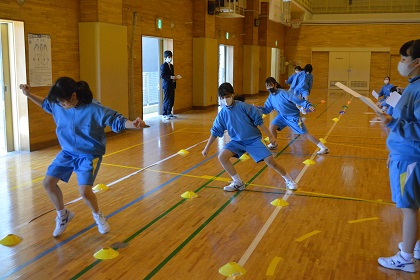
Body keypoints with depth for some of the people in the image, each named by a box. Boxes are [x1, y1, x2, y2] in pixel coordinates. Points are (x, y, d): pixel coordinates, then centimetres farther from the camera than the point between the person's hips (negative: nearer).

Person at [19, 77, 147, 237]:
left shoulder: (94, 109, -26)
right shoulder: (58, 105, -9)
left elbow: (117, 121, -23)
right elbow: (46, 104, 15)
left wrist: (133, 124, -41)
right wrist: (29, 95, 5)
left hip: (89, 155, -6)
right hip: (67, 152, 6)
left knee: (84, 191, -21)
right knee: (48, 183, 2)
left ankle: (98, 216, 14)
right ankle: (62, 215, 29)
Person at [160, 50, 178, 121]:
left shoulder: (171, 66, 18)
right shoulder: (163, 66, -9)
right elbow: (162, 76, -17)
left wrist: (174, 78, 4)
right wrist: (170, 77, -23)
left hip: (172, 85, 8)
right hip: (166, 85, -8)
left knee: (172, 100, 10)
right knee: (167, 100, -6)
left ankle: (169, 113, 20)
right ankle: (164, 115, 0)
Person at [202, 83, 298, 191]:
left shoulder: (242, 106, -15)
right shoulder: (222, 114, -3)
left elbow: (259, 120, -10)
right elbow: (215, 131, 6)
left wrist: (270, 136, -8)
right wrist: (206, 148, 8)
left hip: (253, 139, -4)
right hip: (237, 141, 4)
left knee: (270, 161, -12)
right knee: (222, 156, -17)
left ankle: (289, 180, 14)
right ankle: (238, 183, -2)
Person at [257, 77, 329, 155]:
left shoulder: (283, 93, -25)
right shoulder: (270, 97, -4)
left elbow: (297, 100, -30)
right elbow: (266, 110, 1)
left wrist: (308, 106, -40)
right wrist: (257, 108, -16)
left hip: (293, 116, -6)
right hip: (282, 116, 6)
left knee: (305, 134, -9)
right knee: (271, 127, -7)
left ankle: (324, 148, -4)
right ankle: (274, 144, 20)